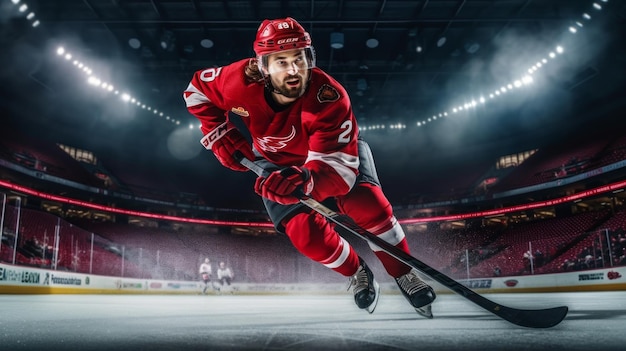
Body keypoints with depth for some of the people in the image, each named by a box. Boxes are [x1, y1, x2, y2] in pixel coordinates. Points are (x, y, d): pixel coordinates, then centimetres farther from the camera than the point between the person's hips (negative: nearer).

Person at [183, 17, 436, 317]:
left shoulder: (330, 98, -37)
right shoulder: (240, 81, -29)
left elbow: (339, 164, -43)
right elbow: (197, 90, -7)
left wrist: (305, 180, -63)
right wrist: (219, 134, -15)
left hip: (333, 149, -2)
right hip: (276, 162, 2)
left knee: (366, 203, -26)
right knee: (305, 233, -15)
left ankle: (405, 275, -1)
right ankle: (357, 273, 16)